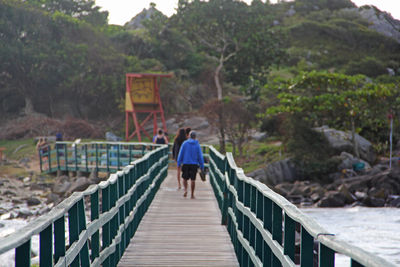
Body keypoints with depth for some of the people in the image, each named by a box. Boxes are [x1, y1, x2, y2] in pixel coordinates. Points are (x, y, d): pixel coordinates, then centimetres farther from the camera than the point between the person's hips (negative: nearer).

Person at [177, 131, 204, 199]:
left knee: (185, 178, 13)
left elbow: (180, 154, -2)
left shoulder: (185, 143, -1)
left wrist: (179, 163, 3)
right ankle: (192, 194, 4)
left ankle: (186, 190, -10)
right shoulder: (197, 145, -1)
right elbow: (200, 156, 0)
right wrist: (202, 166, 6)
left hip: (185, 163, 0)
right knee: (193, 180, 3)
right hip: (194, 164, 0)